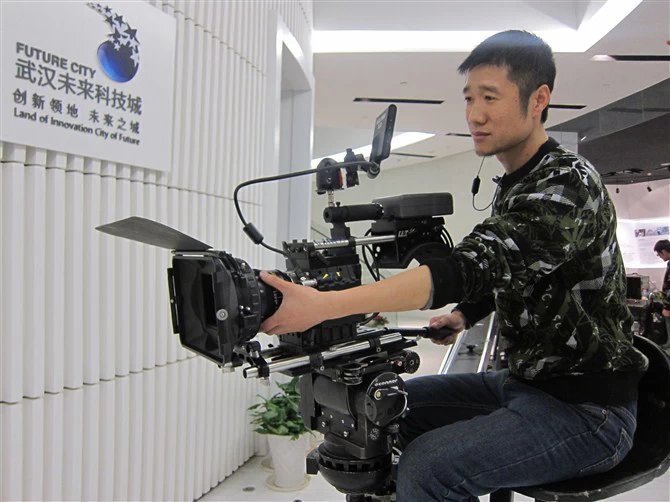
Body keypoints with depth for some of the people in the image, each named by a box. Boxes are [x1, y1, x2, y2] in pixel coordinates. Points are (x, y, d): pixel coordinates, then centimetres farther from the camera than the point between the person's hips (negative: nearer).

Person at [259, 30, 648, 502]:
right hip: (526, 381, 9)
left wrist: (322, 305, -40)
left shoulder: (568, 184, -21)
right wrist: (465, 314, 5)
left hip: (588, 408, -9)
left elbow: (473, 267, -34)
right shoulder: (514, 186, 9)